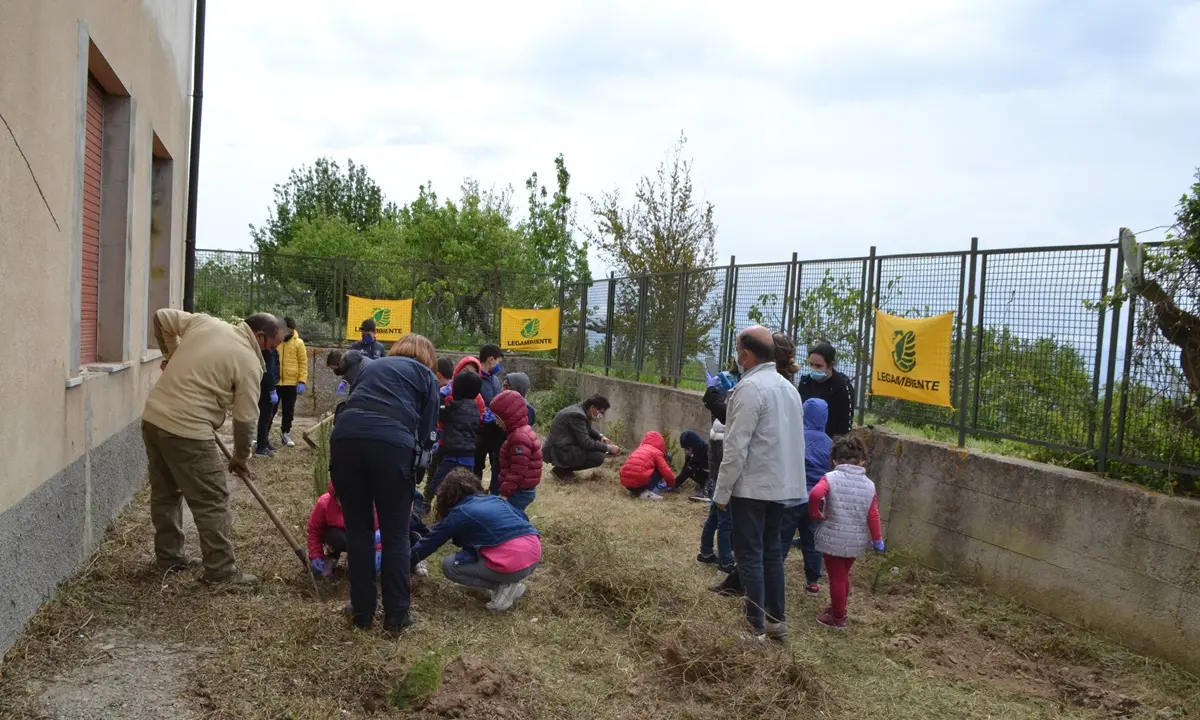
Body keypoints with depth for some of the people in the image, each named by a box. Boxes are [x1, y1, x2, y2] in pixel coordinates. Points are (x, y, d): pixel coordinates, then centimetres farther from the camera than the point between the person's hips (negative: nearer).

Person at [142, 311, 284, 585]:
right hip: (187, 430, -8)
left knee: (165, 492, 20)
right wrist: (241, 456, 10)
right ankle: (221, 571, 7)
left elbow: (162, 317, 17)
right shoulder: (249, 362, -9)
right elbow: (246, 418, -5)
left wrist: (171, 355, 26)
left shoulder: (205, 322, 8)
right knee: (213, 501, 1)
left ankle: (168, 557, 32)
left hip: (153, 417, 8)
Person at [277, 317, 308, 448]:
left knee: (288, 411, 8)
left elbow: (303, 363, 1)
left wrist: (302, 381, -6)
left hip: (292, 383, 1)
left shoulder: (298, 343, 0)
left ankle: (286, 433, 22)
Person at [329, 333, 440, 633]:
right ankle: (396, 614, 17)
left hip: (345, 437, 3)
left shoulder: (372, 366, 34)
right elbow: (427, 432, 15)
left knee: (357, 528, 16)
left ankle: (362, 609, 25)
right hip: (391, 443, -3)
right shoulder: (426, 376, 22)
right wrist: (412, 485, 20)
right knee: (395, 533, 10)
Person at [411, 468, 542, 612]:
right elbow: (523, 519, 25)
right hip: (535, 553, 7)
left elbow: (430, 541, 17)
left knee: (449, 565, 10)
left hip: (512, 563, -7)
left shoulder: (458, 514, 7)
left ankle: (504, 587, 1)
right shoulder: (496, 499, 21)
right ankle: (511, 582, 16)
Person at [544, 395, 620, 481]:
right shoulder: (577, 415, -23)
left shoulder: (579, 409, 6)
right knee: (599, 457, -18)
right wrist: (608, 448, -15)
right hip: (559, 452, -11)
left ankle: (565, 467, 13)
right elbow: (586, 443, -24)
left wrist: (600, 436, 6)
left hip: (561, 446, 11)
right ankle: (562, 470, -6)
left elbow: (588, 429, 24)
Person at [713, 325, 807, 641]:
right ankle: (777, 620, 23)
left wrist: (722, 491, -13)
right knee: (772, 552, 17)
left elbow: (736, 447, -19)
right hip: (782, 485, 8)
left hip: (752, 487, -8)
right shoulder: (788, 388, 11)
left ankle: (756, 627, 3)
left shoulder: (750, 388, -17)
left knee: (750, 556, 0)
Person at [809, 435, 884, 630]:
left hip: (833, 538, -4)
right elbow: (873, 515, 0)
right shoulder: (869, 485, 1)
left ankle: (838, 618, 16)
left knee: (836, 577, 7)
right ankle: (838, 608, 39)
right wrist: (877, 540, 9)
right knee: (843, 575, 23)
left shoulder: (831, 478, -11)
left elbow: (815, 494, -29)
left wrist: (815, 514, -12)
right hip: (856, 541, 5)